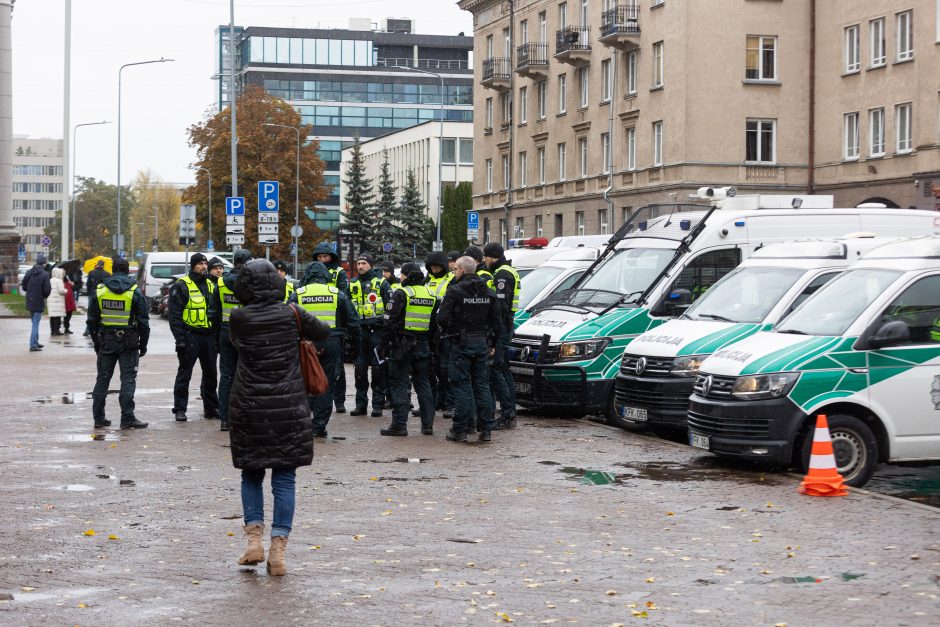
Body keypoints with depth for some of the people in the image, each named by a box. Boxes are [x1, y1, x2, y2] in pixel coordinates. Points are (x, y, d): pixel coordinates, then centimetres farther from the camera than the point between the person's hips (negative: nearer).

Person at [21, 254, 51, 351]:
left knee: (35, 322, 20)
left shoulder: (29, 272, 1)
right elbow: (47, 289, -18)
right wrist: (45, 296, 3)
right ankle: (33, 345, -5)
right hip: (39, 302, -6)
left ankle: (35, 342, 29)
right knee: (35, 324, -3)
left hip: (30, 302, 6)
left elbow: (23, 286, 3)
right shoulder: (45, 274, -16)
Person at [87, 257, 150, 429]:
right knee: (128, 379, -1)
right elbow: (143, 322, -6)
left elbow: (92, 320, 7)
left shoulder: (99, 290, 2)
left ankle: (98, 418, 14)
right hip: (128, 343, -3)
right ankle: (127, 418, -6)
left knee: (103, 378, 11)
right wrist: (143, 343, 4)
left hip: (106, 342, 3)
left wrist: (96, 341, 16)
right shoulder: (135, 292, -7)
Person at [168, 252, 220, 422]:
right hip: (190, 336, -6)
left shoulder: (211, 285, 14)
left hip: (208, 336, 6)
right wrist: (179, 338, -17)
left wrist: (217, 333, 13)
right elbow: (175, 314, -10)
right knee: (184, 374, 0)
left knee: (210, 373, 11)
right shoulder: (181, 286, -6)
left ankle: (211, 407, 21)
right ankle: (180, 409, 5)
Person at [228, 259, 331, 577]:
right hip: (288, 407, 0)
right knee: (284, 478, 4)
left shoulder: (238, 318, -6)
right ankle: (278, 550, -1)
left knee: (251, 473, 16)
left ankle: (254, 540, 4)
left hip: (248, 408, 0)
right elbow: (323, 332, 12)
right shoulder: (291, 314, -4)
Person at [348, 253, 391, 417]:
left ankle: (378, 405, 4)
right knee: (360, 368, 5)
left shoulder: (381, 283, 2)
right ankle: (361, 404, 11)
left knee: (378, 369, -1)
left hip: (377, 330, -4)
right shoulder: (353, 285, 13)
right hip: (359, 331, 4)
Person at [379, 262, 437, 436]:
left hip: (402, 344, -6)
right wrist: (431, 346, 18)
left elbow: (390, 322, -13)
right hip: (423, 346, 6)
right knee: (423, 383, 12)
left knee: (400, 384, -1)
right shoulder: (430, 295, 10)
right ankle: (428, 424, 11)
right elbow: (434, 323, 13)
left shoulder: (401, 294, -10)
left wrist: (385, 345, -7)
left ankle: (399, 425, -2)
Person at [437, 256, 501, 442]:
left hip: (461, 343, -5)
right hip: (482, 343, 5)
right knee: (482, 384, 10)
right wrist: (491, 344, 18)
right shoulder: (488, 292, 9)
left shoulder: (455, 291, -11)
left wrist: (449, 330, 5)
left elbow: (442, 317, -15)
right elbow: (496, 321, 11)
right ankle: (486, 429, 8)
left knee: (461, 385, -1)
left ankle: (460, 430, -2)